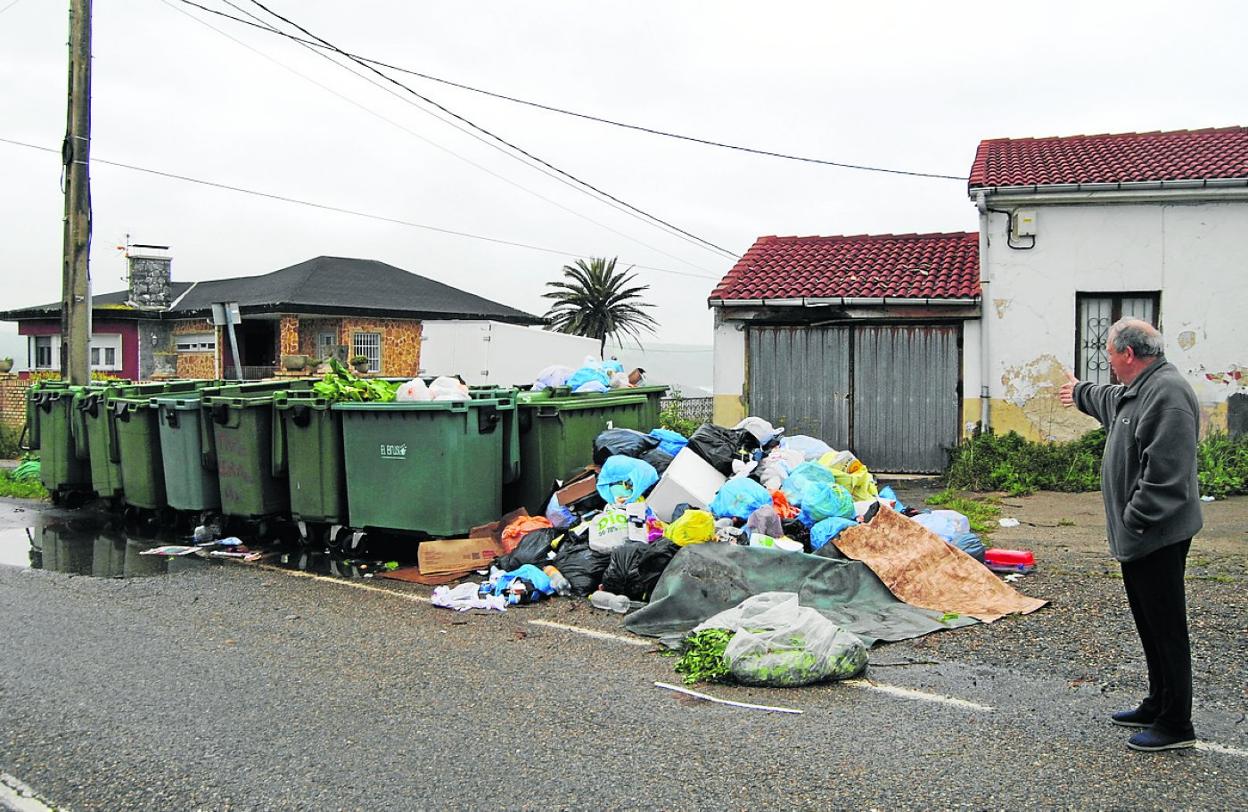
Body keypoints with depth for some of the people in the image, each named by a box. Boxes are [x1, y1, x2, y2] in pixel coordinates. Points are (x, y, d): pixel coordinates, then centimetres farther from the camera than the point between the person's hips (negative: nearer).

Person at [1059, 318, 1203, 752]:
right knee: (1150, 622, 18)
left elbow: (1166, 472, -27)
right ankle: (1158, 706, 29)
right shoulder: (1138, 390, 13)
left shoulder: (1167, 393, -21)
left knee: (1166, 627, -4)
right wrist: (1081, 392, 57)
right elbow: (1109, 400, 40)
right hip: (1139, 536, 11)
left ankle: (1176, 724, 4)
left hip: (1158, 536, -11)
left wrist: (1137, 520, -24)